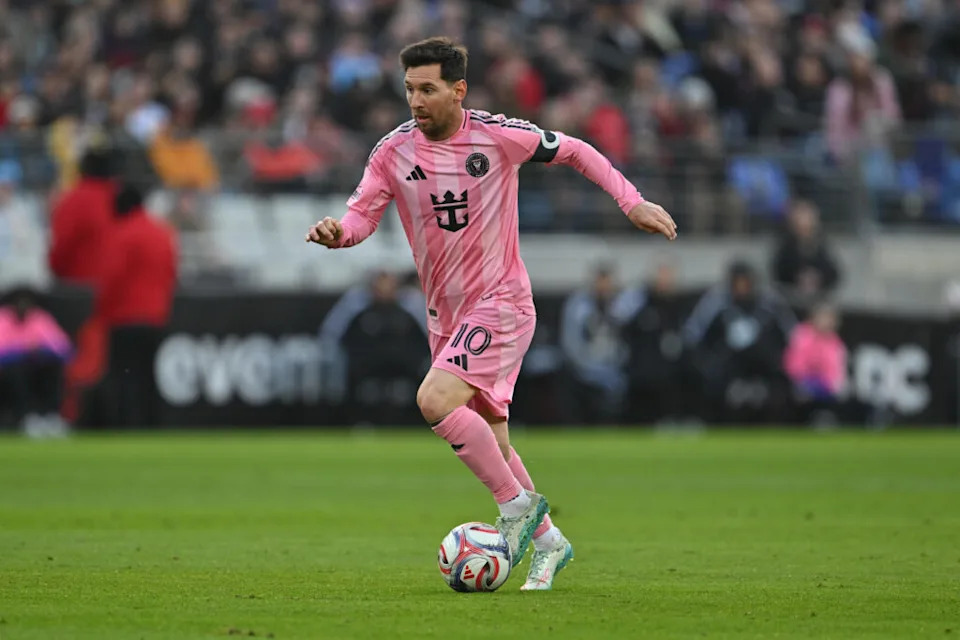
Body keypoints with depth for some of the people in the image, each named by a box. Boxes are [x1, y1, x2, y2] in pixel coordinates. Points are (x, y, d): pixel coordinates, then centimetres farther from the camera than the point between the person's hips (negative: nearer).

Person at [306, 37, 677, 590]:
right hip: (446, 314, 6)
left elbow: (573, 151, 2)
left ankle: (517, 503, -10)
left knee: (435, 399, -26)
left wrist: (633, 202, -2)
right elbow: (363, 214, -3)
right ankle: (548, 542, 28)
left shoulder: (499, 135, -12)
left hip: (501, 302, -5)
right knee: (490, 441, 11)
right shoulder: (394, 151, -3)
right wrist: (337, 230, -27)